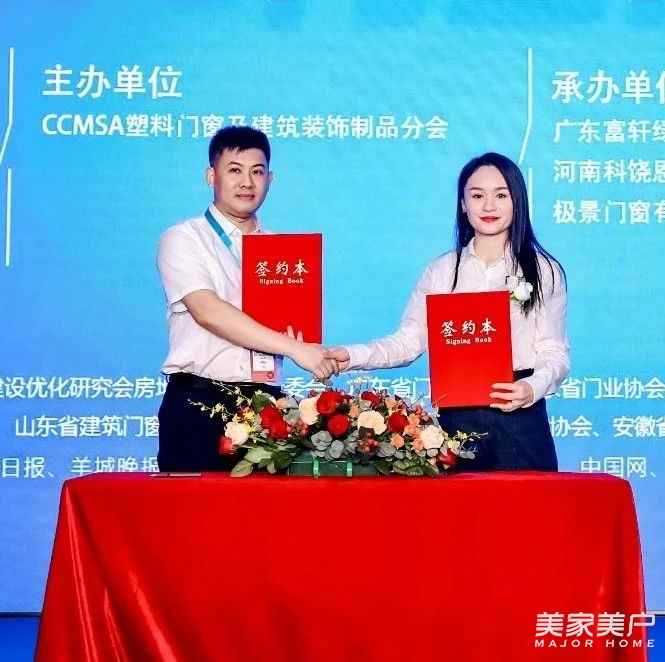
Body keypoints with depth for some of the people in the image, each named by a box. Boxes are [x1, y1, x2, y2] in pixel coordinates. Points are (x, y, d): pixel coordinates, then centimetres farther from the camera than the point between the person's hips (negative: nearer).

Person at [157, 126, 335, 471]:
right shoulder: (183, 239, 0)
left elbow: (295, 322, 19)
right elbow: (208, 312, -16)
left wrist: (300, 336, -7)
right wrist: (293, 348, -22)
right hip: (199, 404, -4)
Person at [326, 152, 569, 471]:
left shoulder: (544, 271, 3)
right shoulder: (441, 270, 8)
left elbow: (555, 353, 1)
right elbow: (408, 341, 2)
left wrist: (532, 388, -19)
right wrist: (353, 356, -15)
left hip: (518, 419, -1)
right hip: (455, 417, 1)